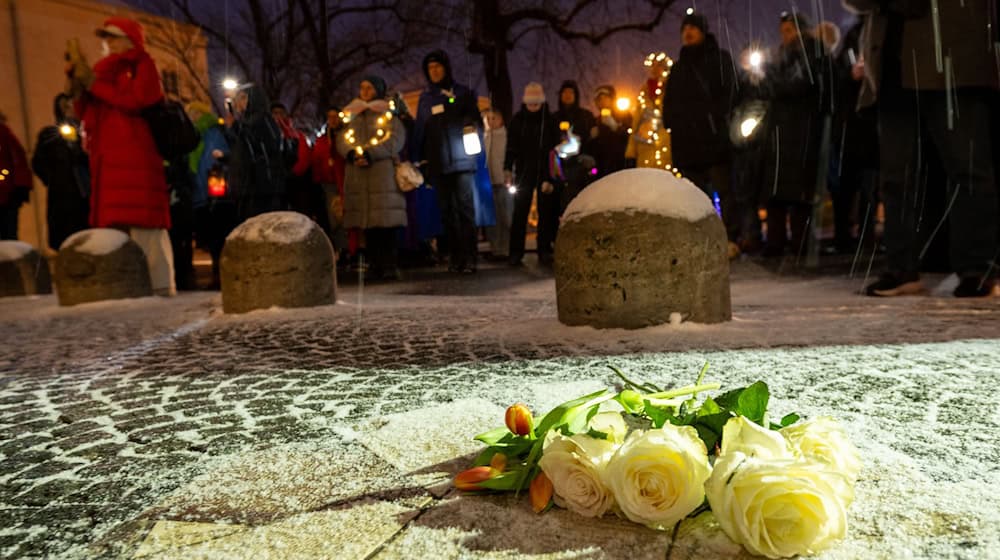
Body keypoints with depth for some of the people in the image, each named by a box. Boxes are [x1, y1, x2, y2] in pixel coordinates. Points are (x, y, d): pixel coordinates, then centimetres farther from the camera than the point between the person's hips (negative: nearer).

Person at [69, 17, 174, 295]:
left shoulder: (143, 64, 5)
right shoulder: (104, 68, 23)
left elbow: (135, 100, -12)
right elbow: (85, 111, 18)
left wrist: (95, 84, -9)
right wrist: (80, 84, 2)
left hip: (135, 153, -7)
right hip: (107, 156, 7)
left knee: (142, 219, -12)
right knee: (113, 221, 3)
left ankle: (160, 283, -11)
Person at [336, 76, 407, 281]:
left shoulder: (388, 113, 9)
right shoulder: (351, 114, 22)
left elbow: (396, 138, -5)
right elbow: (342, 139, 12)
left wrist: (370, 154, -15)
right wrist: (352, 154, -10)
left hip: (383, 173, -3)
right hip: (358, 176, 4)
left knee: (388, 223, -9)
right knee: (368, 225, 0)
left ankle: (390, 266, -7)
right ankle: (374, 267, 3)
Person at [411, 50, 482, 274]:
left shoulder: (463, 93, 8)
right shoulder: (425, 97, 14)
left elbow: (475, 119, 8)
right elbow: (419, 130, 11)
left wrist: (472, 126, -14)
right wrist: (416, 160, 4)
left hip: (461, 160, -3)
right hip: (437, 164, 3)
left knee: (465, 209, -9)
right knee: (447, 211, 5)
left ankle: (469, 257, -10)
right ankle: (454, 256, 9)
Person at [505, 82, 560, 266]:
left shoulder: (550, 121, 1)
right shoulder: (517, 120, 4)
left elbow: (555, 149, 0)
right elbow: (511, 147, 4)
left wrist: (551, 177, -8)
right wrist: (508, 169, -8)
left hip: (545, 173, 0)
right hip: (523, 173, 0)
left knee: (546, 213, 4)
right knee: (519, 213, -2)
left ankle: (544, 251, 11)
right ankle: (516, 253, 1)